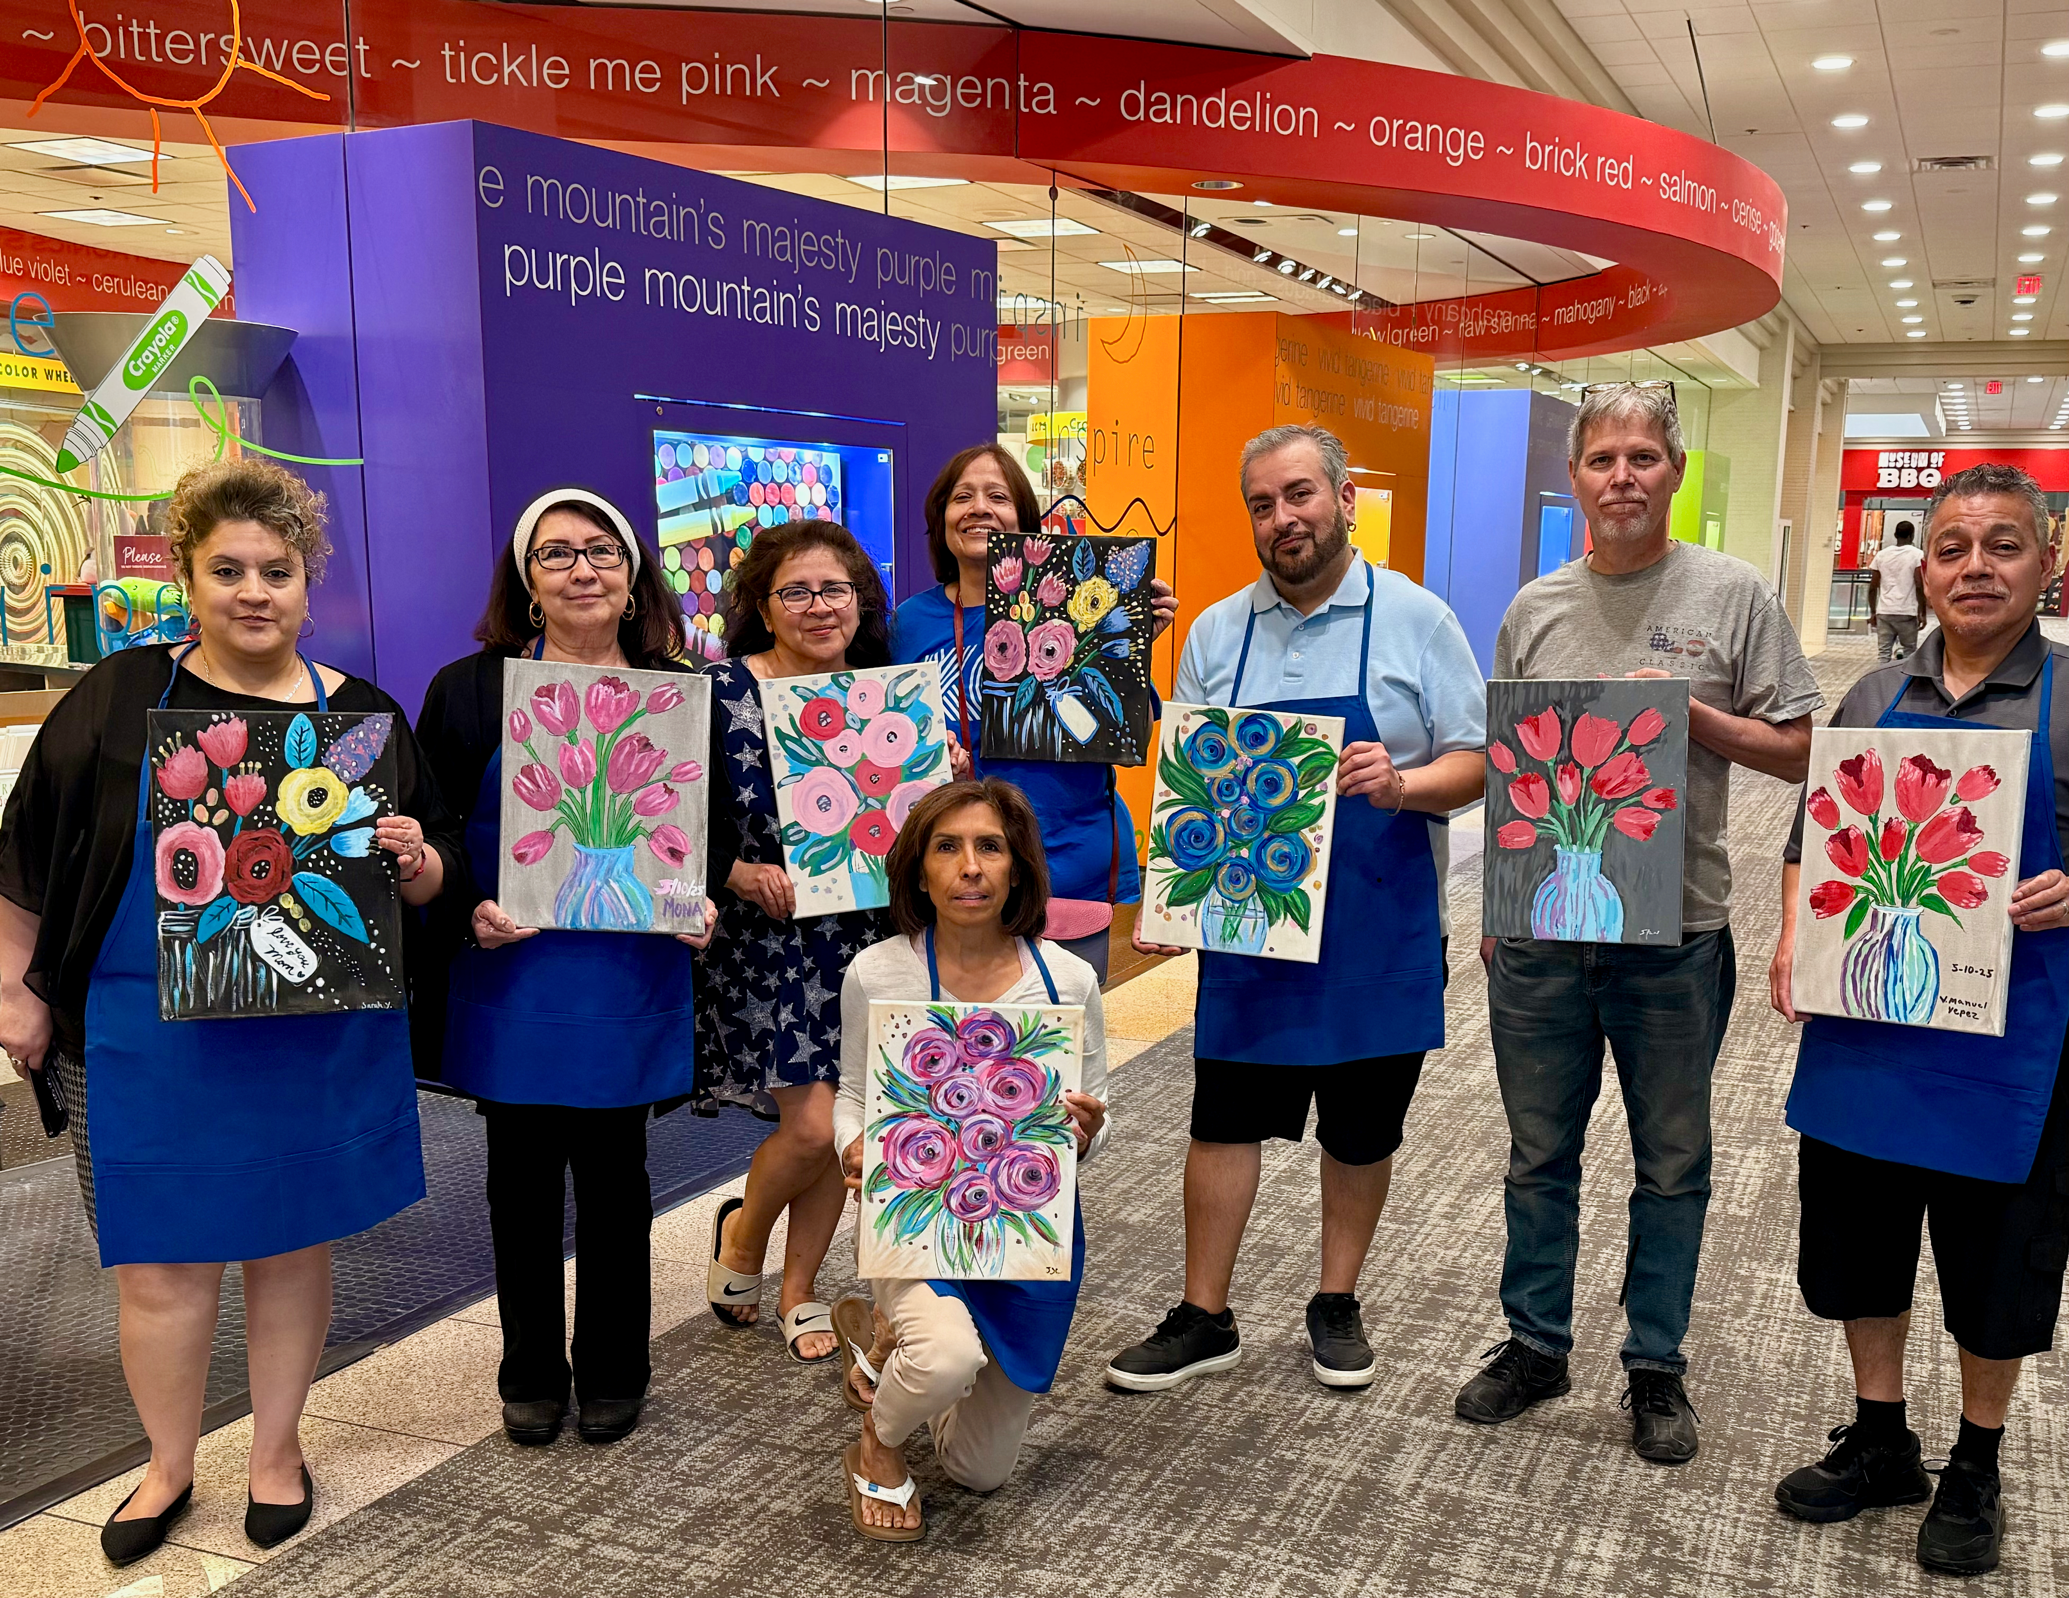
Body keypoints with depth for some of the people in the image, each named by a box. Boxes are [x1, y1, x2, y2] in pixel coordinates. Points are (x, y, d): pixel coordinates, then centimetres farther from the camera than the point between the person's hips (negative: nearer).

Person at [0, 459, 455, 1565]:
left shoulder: (364, 715, 3)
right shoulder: (121, 698, -1)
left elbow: (432, 874, 8)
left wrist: (416, 860, -14)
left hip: (324, 1039, 1)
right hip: (154, 1037, -1)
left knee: (294, 1247, 13)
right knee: (162, 1264, 7)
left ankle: (276, 1451, 34)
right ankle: (168, 1465, 32)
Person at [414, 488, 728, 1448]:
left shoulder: (678, 695, 4)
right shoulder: (471, 689, 1)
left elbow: (719, 826, 11)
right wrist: (468, 911, -14)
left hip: (629, 979, 0)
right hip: (511, 973, 0)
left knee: (613, 1172, 10)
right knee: (522, 1175, 10)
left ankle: (612, 1372, 28)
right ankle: (530, 1374, 28)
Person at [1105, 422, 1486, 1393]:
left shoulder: (1415, 620, -2)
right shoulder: (1216, 633, 6)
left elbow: (1475, 763, -3)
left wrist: (1399, 783, -23)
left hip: (1377, 931, -2)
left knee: (1362, 1129, 12)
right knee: (1224, 1119, 6)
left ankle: (1336, 1304, 32)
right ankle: (1203, 1320, 20)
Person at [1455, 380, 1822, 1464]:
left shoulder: (1733, 596, -3)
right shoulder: (1535, 609, 6)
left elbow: (1797, 752, -2)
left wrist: (1691, 712, -17)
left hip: (1674, 935, -2)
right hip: (1539, 931, 3)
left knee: (1673, 1168, 11)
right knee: (1539, 1157, 14)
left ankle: (1655, 1366, 28)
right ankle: (1535, 1344, 31)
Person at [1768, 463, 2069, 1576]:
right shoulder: (1874, 697, 7)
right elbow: (1812, 835, 13)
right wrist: (1793, 937, -1)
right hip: (1863, 1022, 4)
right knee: (1856, 1232, 14)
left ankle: (1975, 1467, 33)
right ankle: (1879, 1439, 35)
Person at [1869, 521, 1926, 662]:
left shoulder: (1881, 555, 8)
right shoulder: (1917, 555, -2)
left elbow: (1872, 588, 8)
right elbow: (1920, 587, -8)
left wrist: (1873, 612, 16)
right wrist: (1922, 613, -2)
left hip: (1884, 612, 3)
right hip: (1907, 613, -2)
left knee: (1883, 653, 1)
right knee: (1909, 652, 12)